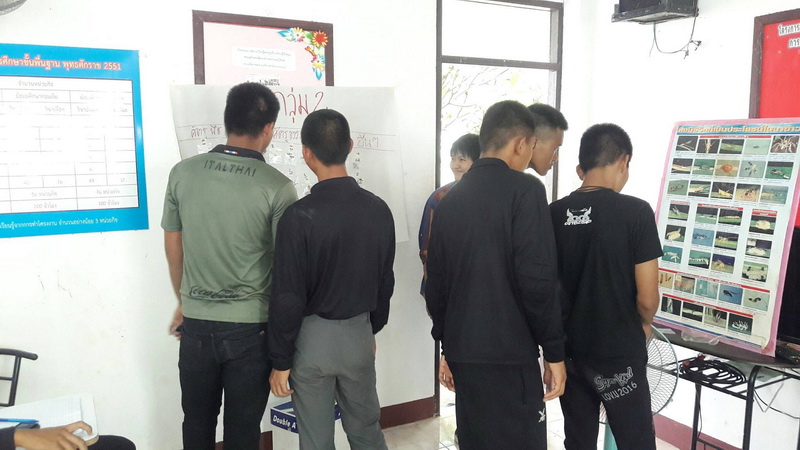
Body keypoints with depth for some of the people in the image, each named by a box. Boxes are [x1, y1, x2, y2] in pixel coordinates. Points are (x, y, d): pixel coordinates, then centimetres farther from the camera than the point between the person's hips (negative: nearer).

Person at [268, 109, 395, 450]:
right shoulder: (378, 209, -4)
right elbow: (385, 281, 6)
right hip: (359, 333, 4)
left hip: (313, 336, -4)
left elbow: (288, 297, -16)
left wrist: (280, 361, -5)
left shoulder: (300, 216, -19)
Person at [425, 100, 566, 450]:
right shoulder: (524, 190, -10)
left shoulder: (450, 199, 9)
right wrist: (553, 350, -7)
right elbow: (537, 280, -16)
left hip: (462, 351, 7)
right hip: (509, 353, -6)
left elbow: (435, 283, 11)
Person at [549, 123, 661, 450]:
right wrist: (643, 325, 7)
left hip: (569, 348, 5)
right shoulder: (636, 211, -14)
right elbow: (647, 298, -14)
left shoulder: (554, 214, -2)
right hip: (619, 352, -4)